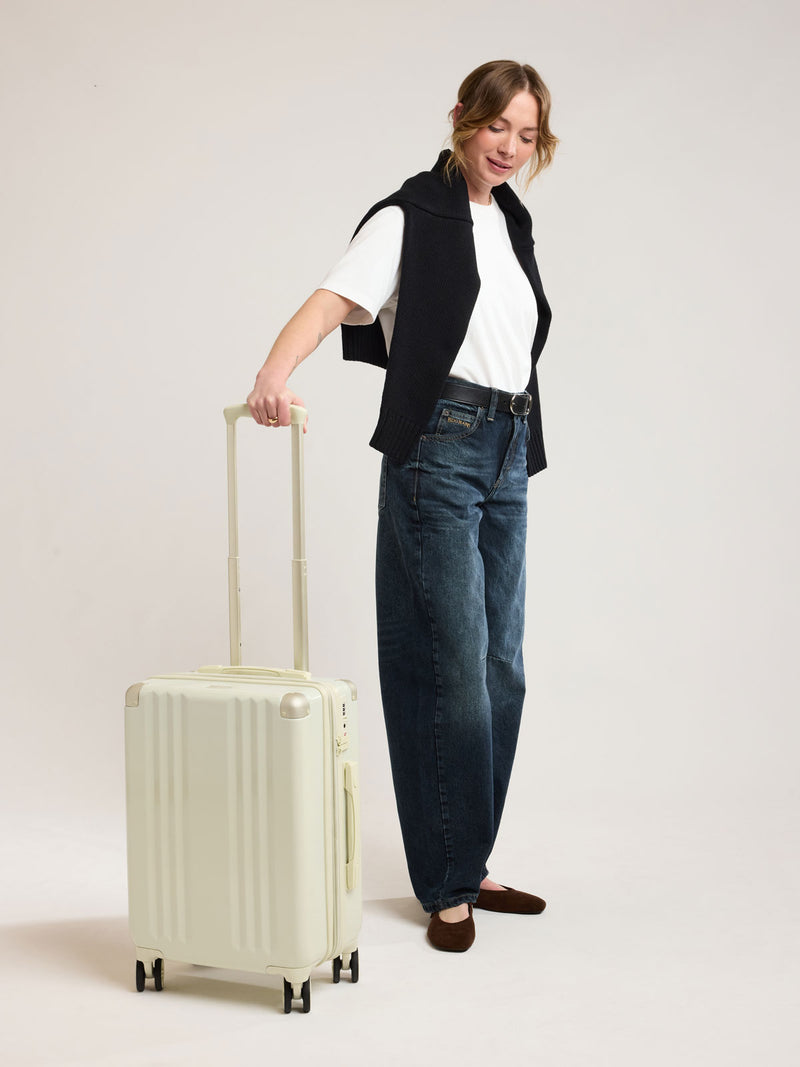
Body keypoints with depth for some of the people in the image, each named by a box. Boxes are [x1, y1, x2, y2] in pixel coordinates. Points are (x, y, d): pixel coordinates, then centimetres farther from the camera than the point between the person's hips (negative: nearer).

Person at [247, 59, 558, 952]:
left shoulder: (511, 221, 18)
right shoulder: (410, 216, -4)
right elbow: (334, 299, -19)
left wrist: (517, 454, 17)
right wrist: (276, 369, -38)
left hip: (507, 454, 8)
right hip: (438, 449, -8)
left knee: (500, 669, 9)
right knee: (450, 668, -7)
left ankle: (468, 868, 21)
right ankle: (446, 886, 5)